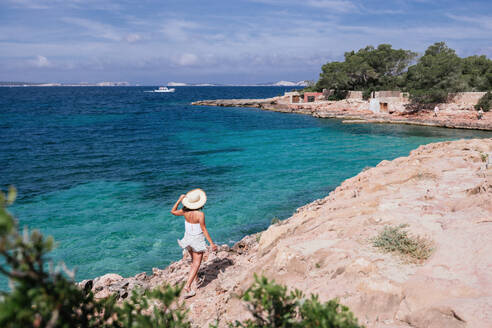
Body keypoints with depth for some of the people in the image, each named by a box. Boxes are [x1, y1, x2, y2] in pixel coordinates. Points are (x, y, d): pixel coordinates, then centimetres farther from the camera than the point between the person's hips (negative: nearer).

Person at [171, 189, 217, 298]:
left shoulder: (185, 211, -9)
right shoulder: (200, 214, -23)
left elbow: (173, 211, 10)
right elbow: (204, 230, -19)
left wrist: (179, 200, 9)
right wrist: (212, 243, -13)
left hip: (188, 239, 6)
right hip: (198, 240, -6)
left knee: (194, 261, 27)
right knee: (196, 264, 0)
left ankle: (195, 279, 42)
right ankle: (187, 286, -9)